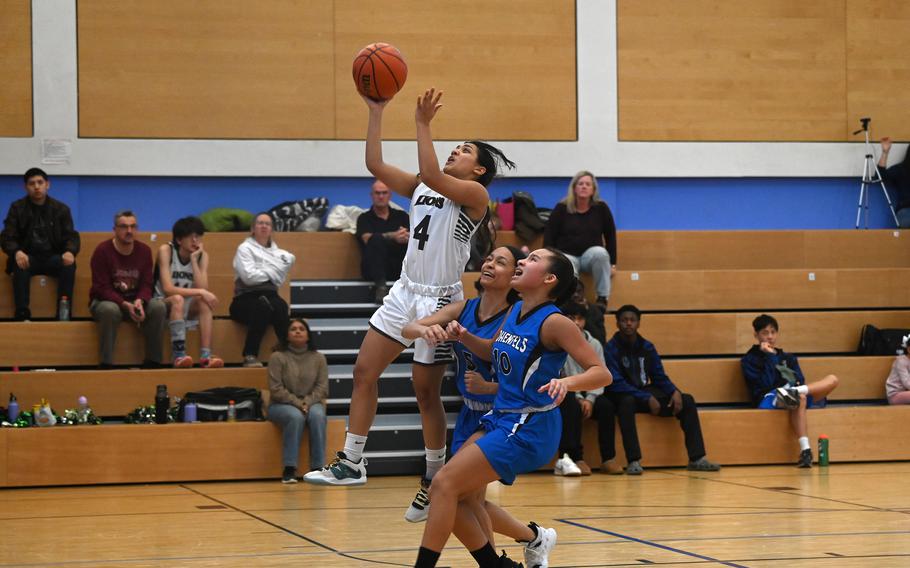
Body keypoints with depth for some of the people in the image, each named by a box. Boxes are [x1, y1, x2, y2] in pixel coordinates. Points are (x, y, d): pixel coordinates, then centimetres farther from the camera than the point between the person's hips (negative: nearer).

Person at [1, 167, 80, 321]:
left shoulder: (61, 209, 7)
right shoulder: (17, 208, 5)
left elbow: (71, 236, 1)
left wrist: (70, 251, -26)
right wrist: (17, 252, -28)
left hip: (53, 257, 1)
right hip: (28, 257, -1)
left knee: (69, 265, -32)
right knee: (20, 265, -36)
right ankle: (22, 314, -36)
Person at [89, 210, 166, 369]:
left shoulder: (144, 250, 1)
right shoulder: (102, 251, -12)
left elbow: (146, 284, -1)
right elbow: (102, 288, -15)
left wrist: (139, 302, -25)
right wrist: (125, 305, -29)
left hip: (135, 301, 4)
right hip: (106, 301, -4)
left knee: (158, 306, -25)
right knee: (110, 310, -39)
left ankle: (153, 362, -17)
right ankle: (106, 364, -31)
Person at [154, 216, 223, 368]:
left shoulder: (202, 255, -2)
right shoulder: (166, 250, -14)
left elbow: (203, 289, -17)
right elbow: (167, 289, -25)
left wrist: (194, 260, -20)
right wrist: (199, 292, -31)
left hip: (188, 309, 4)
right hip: (164, 305, -4)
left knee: (204, 301, -28)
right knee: (177, 299, -36)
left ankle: (205, 355, -38)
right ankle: (179, 355, -45)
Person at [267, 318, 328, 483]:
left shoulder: (318, 358, 6)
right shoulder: (278, 357, -3)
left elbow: (322, 386, 1)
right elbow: (276, 389, -9)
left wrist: (307, 403, -16)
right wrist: (297, 403, -18)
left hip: (311, 403, 2)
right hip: (282, 405, -2)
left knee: (317, 415, -33)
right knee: (295, 416, -36)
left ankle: (318, 468, -31)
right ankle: (289, 469, -35)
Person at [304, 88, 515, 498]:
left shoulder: (476, 195, -8)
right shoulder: (420, 188, 12)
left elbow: (431, 175, -26)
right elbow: (375, 165, 4)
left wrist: (423, 124, -25)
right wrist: (376, 112, -2)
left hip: (440, 299, -7)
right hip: (406, 291, 7)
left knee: (425, 391, -1)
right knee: (364, 371, 1)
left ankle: (435, 477, 13)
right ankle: (351, 463, 7)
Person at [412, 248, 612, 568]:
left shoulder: (553, 322, -15)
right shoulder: (514, 313, 8)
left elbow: (602, 373, -16)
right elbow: (493, 352, 26)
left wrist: (567, 382, -35)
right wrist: (462, 337, 7)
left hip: (528, 430, -8)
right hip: (499, 420, 8)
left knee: (445, 485, -14)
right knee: (457, 497, 4)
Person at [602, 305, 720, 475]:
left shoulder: (647, 347, 8)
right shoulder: (611, 348, -11)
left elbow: (659, 377, 10)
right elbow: (615, 383, -19)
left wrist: (674, 391, -13)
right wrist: (647, 398, -25)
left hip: (646, 393, 6)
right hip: (623, 396, -6)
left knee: (687, 400, -9)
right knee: (627, 401, -41)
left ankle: (697, 459, -14)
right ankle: (634, 461, -43)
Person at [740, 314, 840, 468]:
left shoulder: (788, 358, 27)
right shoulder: (750, 360, 10)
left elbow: (800, 380, 14)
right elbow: (765, 384, -5)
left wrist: (797, 387, -9)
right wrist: (769, 357, -4)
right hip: (768, 399, -6)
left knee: (832, 380, -13)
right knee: (800, 399, -40)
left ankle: (794, 392, -40)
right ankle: (805, 450, -57)